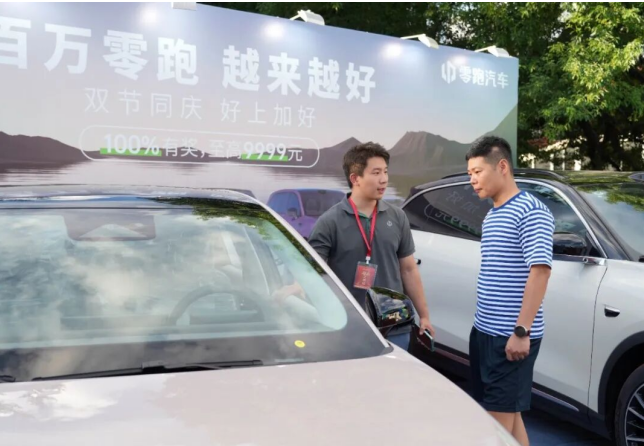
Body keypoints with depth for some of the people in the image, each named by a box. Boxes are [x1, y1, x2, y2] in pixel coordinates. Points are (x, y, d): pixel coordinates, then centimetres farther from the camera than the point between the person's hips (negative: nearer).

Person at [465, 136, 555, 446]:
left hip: (511, 337, -8)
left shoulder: (530, 211, -13)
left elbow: (540, 270, -19)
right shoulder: (490, 216, 14)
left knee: (499, 420, -3)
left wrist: (522, 331, -23)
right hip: (484, 332, 8)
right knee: (508, 414, 15)